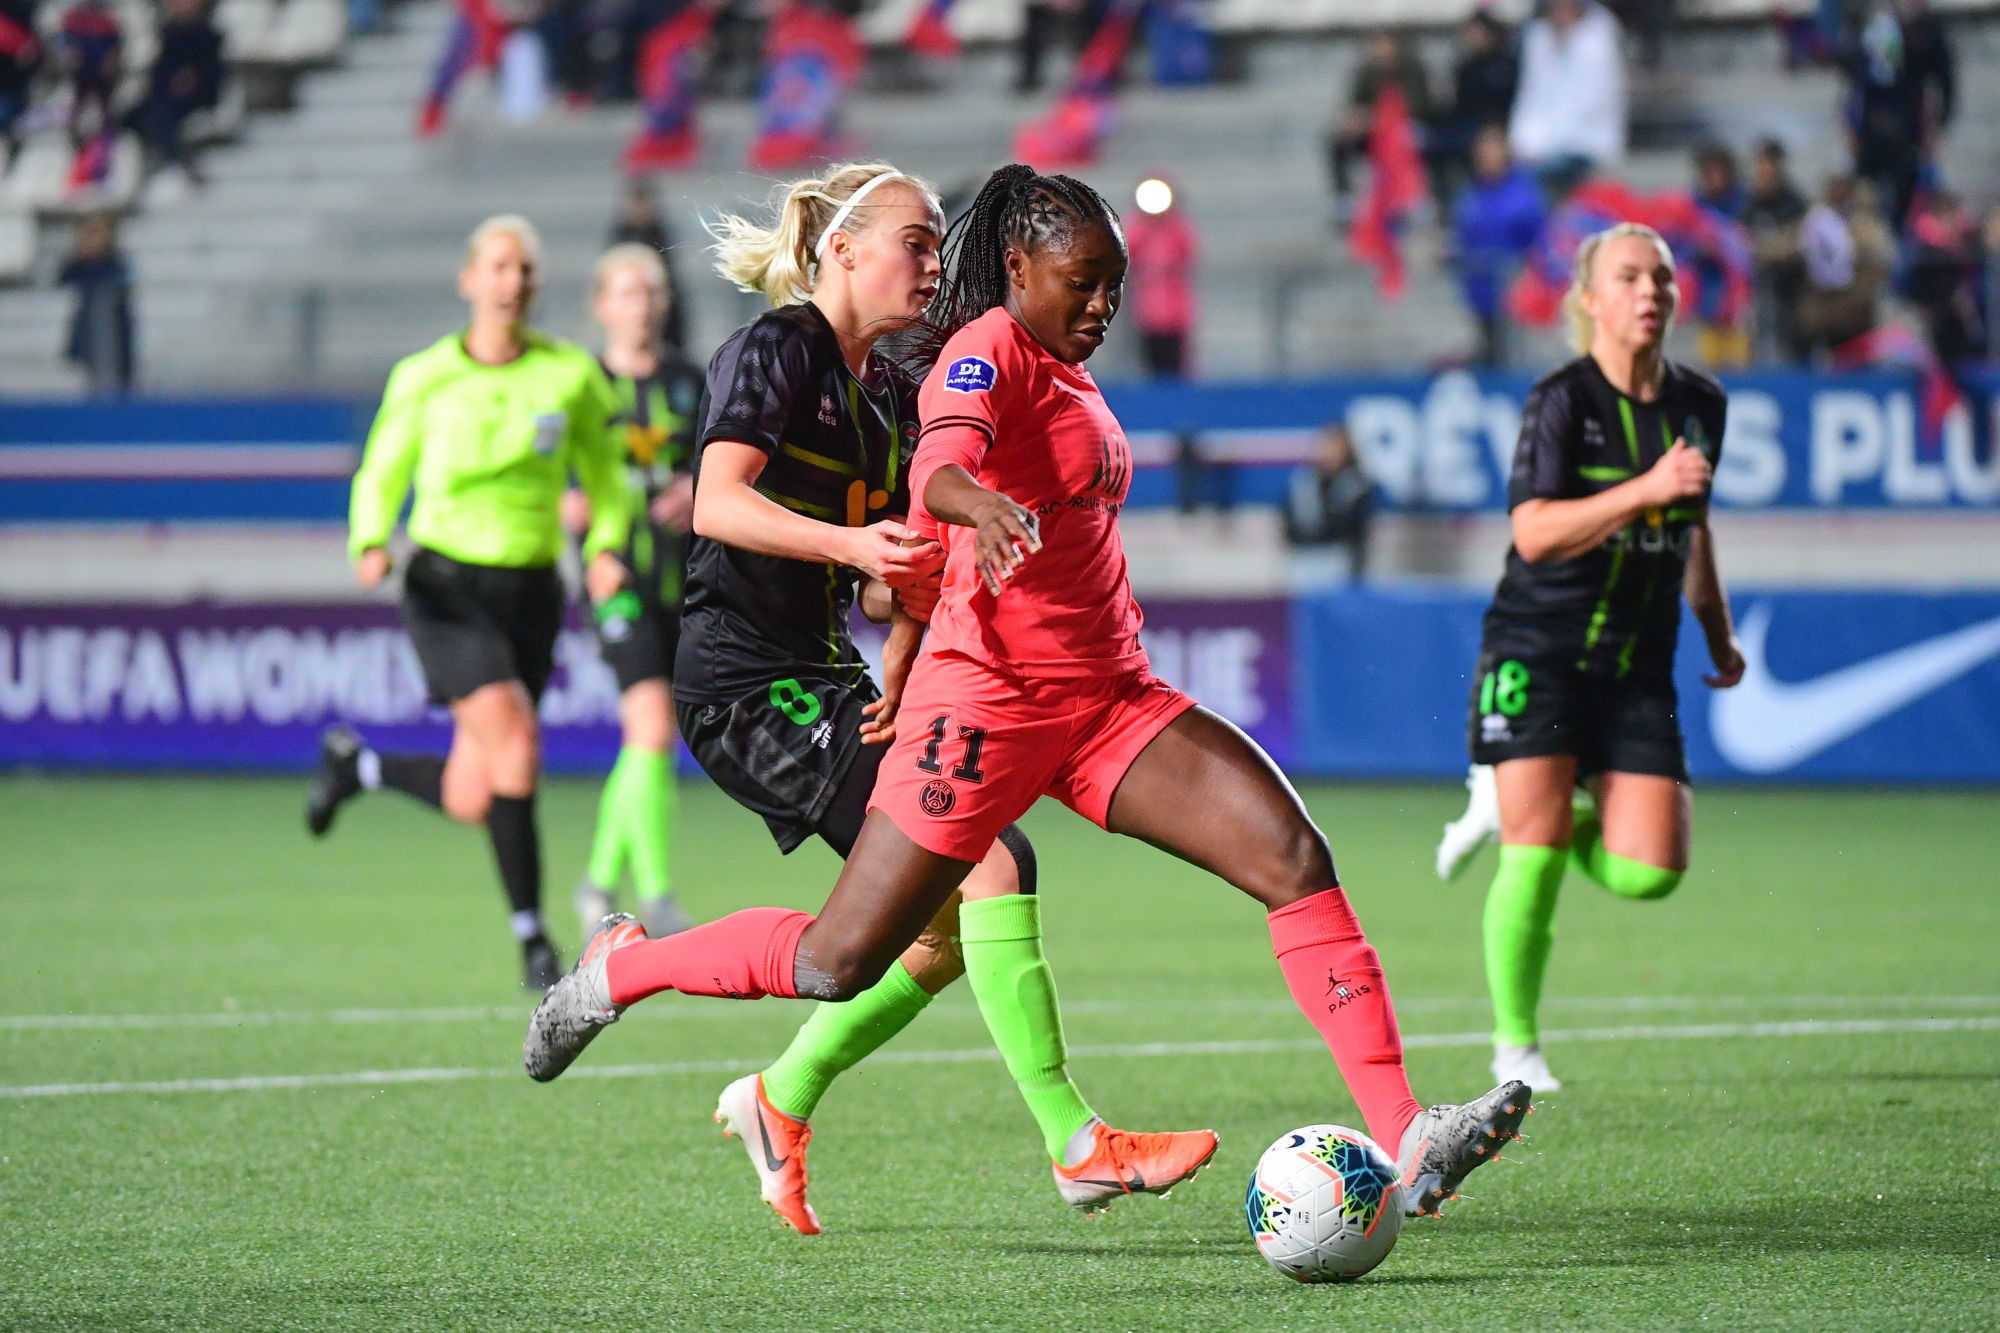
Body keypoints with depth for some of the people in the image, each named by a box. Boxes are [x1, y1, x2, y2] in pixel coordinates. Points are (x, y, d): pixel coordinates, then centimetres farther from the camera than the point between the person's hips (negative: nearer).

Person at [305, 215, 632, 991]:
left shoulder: (572, 375, 1)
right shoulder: (424, 378, -1)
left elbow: (605, 478, 12)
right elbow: (381, 476, 9)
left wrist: (605, 548, -8)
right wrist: (371, 543, -12)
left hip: (531, 591, 3)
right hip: (447, 584, -3)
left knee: (470, 802, 1)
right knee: (515, 740, -23)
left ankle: (355, 765, 34)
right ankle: (531, 937, -12)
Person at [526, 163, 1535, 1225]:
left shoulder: (1070, 376, 18)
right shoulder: (989, 349, -8)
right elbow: (939, 462, -31)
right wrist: (982, 505, -52)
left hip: (1110, 695, 8)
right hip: (988, 696, -8)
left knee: (1295, 859, -12)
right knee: (839, 963, -4)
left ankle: (1402, 1139, -18)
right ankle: (615, 976, 22)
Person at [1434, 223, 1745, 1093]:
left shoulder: (1700, 404, 8)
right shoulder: (1561, 401, -10)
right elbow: (1534, 532, -22)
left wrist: (1720, 634, 25)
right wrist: (1645, 488, -30)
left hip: (1639, 667, 5)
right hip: (1537, 653, -5)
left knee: (1648, 873, -8)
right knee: (1535, 859, -13)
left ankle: (1513, 808, 21)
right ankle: (1515, 1047, 6)